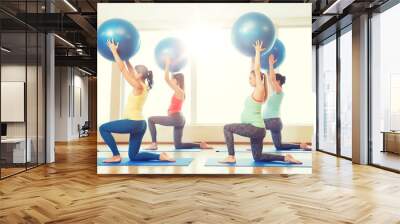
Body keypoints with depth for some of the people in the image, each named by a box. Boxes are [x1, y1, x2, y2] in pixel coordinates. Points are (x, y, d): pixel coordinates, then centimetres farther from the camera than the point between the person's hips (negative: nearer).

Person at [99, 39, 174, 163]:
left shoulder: (138, 86, -14)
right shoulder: (143, 86, 11)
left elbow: (123, 69, -12)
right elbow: (130, 70, 21)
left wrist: (114, 51, -6)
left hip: (133, 123, -9)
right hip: (140, 124, 9)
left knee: (103, 128, 6)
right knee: (133, 157, 16)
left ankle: (116, 156, 6)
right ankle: (161, 156, 5)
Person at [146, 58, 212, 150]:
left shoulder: (178, 91, -11)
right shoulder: (179, 91, 14)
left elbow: (166, 79, -17)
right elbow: (168, 79, 27)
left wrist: (167, 64, -9)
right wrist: (168, 65, 26)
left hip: (175, 118, -10)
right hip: (178, 119, 10)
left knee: (151, 119, 0)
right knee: (178, 146, 13)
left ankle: (154, 144, -3)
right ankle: (201, 145, 9)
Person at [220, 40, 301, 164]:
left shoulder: (259, 90, -11)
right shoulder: (257, 90, 13)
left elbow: (257, 69, -12)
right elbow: (255, 70, 22)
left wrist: (258, 52, -5)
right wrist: (257, 53, 23)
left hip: (255, 128, -10)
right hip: (256, 129, 10)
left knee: (227, 128, -7)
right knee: (258, 158, 15)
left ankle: (231, 157, -5)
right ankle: (286, 158, 14)